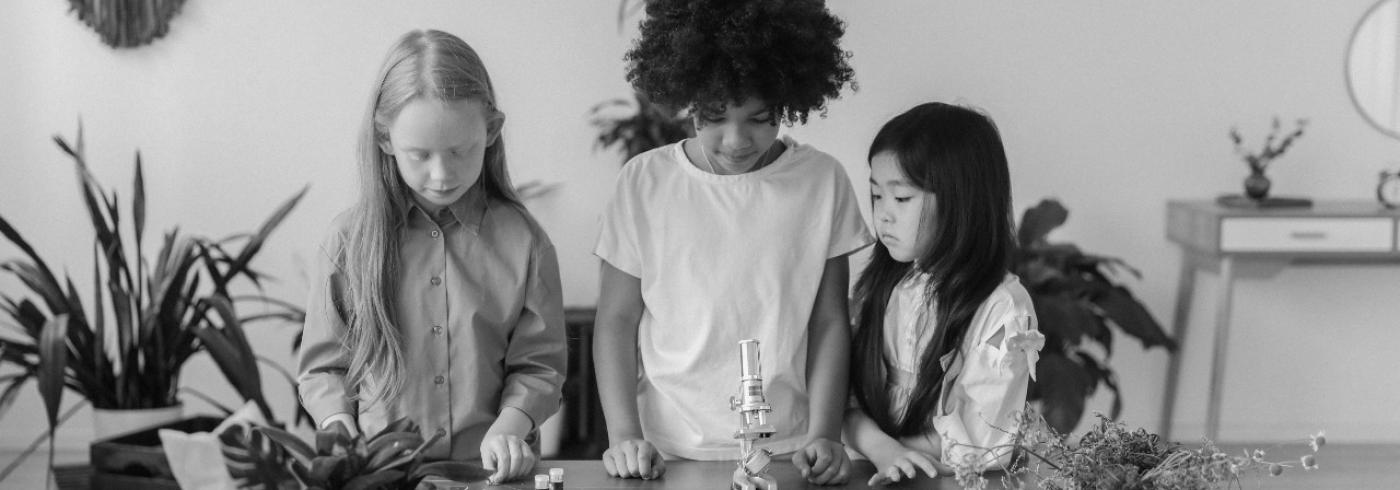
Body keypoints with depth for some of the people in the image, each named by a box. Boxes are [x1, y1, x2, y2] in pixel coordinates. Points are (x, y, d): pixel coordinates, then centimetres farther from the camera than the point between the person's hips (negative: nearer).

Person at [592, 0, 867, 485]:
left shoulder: (824, 181, 1)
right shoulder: (643, 182, 0)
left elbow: (828, 323, 6)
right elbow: (617, 321, 4)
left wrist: (823, 434, -4)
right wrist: (624, 435, -6)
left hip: (785, 451, 1)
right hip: (666, 452, 0)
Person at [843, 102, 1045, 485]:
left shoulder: (1003, 309, -9)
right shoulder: (879, 288, 8)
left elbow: (982, 446, -11)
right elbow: (845, 396, 3)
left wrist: (900, 447, -8)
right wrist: (880, 447, -15)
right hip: (876, 478, 4)